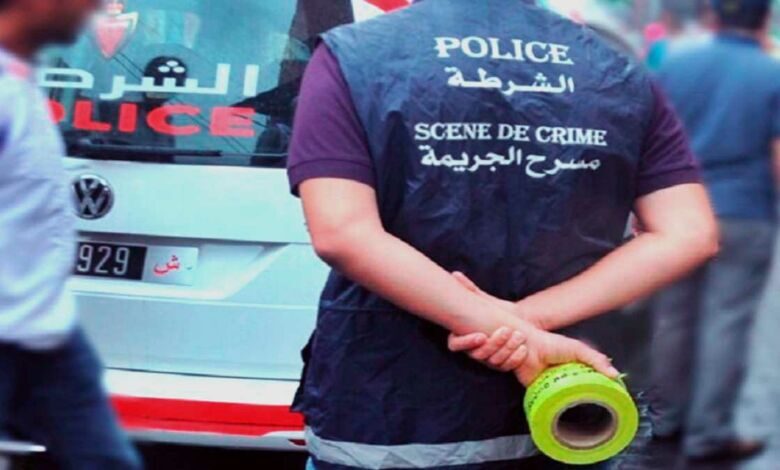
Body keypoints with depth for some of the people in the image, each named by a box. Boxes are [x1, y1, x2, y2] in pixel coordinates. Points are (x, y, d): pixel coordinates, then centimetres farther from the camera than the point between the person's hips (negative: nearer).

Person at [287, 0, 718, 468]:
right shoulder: (622, 77, 4)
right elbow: (689, 235, -5)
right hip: (561, 423, 3)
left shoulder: (354, 56, -6)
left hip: (386, 427, -3)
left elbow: (342, 233, -20)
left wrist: (511, 331, -20)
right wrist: (531, 318, -13)